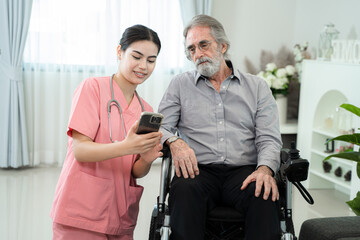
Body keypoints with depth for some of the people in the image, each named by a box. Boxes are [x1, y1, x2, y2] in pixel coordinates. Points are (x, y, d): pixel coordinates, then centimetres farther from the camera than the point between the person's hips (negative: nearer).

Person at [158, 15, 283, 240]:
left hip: (243, 170, 0)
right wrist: (174, 142, -14)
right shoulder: (180, 84, 18)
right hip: (198, 170, 0)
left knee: (265, 195, -33)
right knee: (184, 189, -35)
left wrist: (265, 169, -15)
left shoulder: (257, 87, 16)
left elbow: (269, 138, 7)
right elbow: (160, 127, 10)